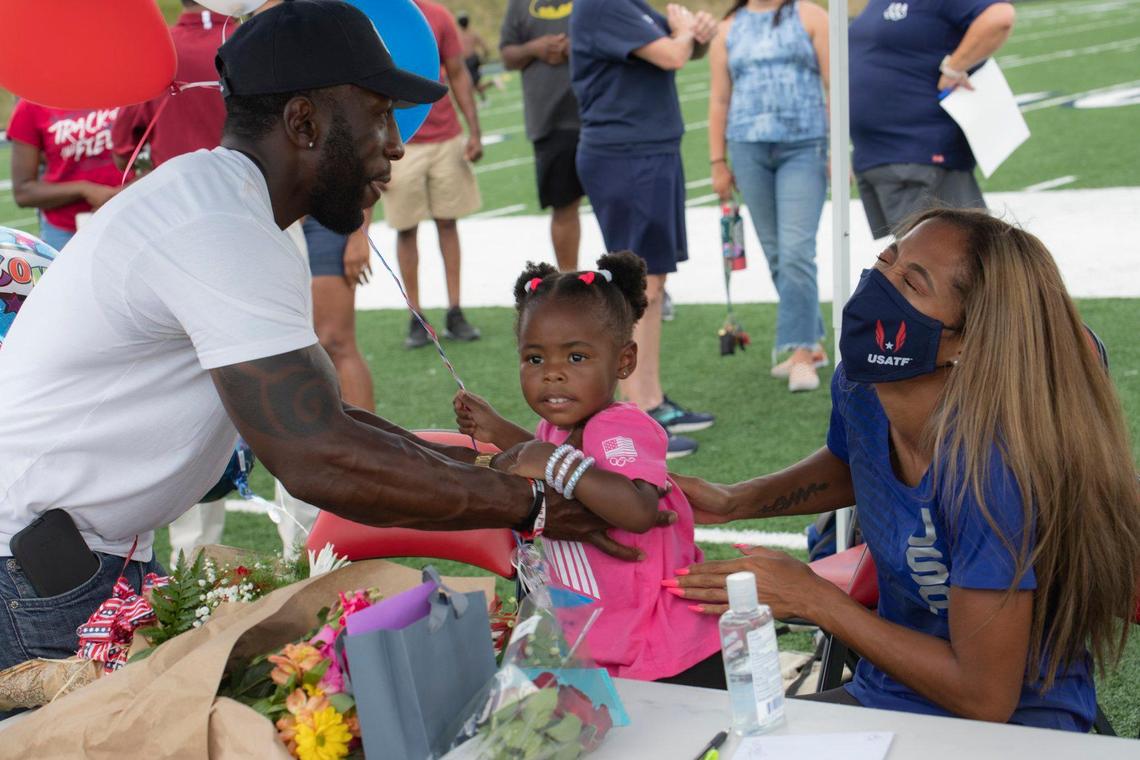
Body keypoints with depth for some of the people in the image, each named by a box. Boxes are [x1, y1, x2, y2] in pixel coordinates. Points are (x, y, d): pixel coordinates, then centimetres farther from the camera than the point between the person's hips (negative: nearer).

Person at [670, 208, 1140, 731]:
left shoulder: (989, 466, -31)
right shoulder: (859, 385, -8)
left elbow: (985, 697, -23)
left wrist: (811, 598, -19)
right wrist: (734, 502, 2)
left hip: (1017, 725, -6)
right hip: (882, 697, 7)